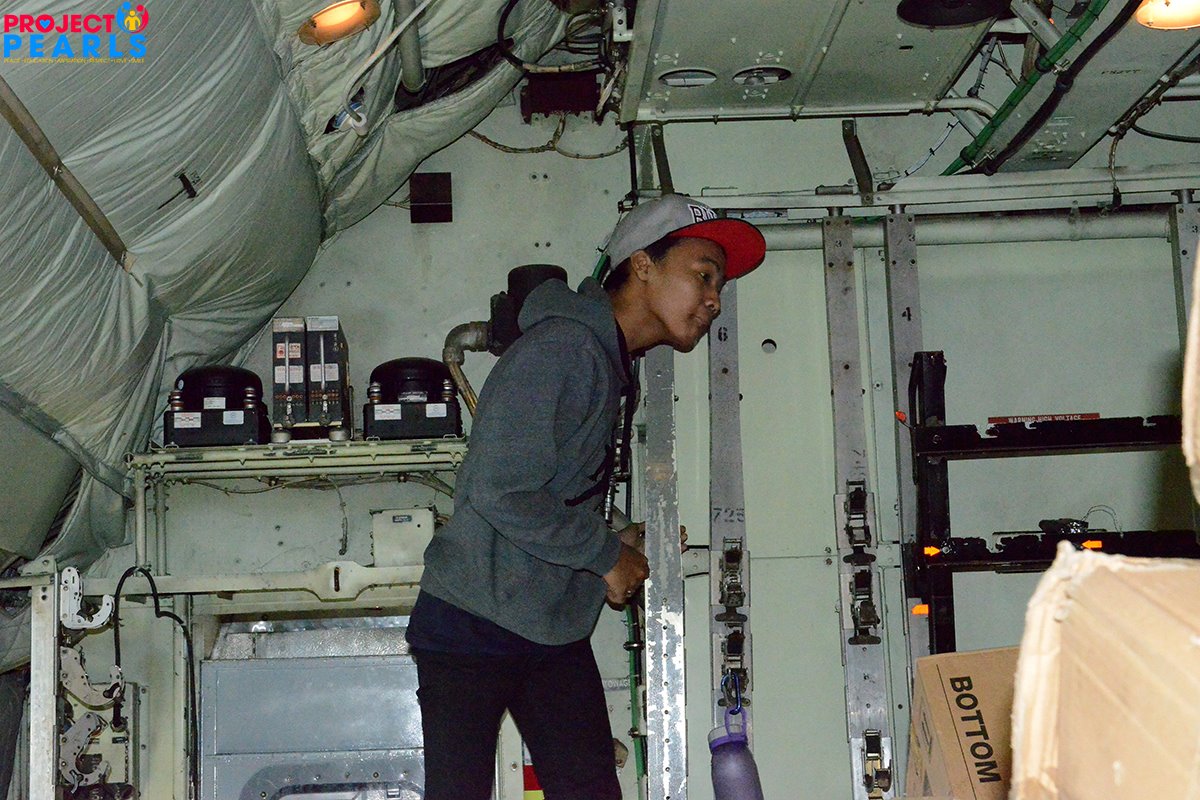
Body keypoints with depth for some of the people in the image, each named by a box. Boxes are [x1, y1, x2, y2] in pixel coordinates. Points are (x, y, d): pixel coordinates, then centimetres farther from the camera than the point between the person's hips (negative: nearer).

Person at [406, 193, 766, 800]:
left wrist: (619, 545, 2)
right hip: (475, 624, -9)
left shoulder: (610, 364, 14)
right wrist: (607, 553, -12)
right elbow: (498, 491, -24)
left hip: (557, 634, 9)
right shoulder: (561, 347, -17)